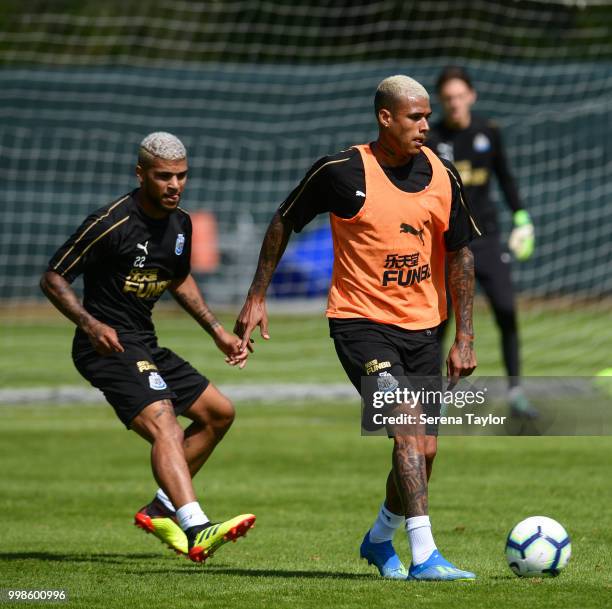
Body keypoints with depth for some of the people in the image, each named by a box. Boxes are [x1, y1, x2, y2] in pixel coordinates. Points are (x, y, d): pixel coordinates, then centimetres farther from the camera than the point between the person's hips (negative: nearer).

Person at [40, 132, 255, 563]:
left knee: (219, 413, 13)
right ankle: (197, 531, -44)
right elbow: (53, 278, -13)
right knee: (163, 424, -28)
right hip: (109, 346, -9)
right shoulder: (112, 223, -17)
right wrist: (90, 324, -27)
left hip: (145, 346, 9)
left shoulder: (180, 224, 8)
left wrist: (217, 331, 21)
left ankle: (161, 510, 18)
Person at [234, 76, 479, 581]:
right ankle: (425, 555, -25)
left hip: (422, 326, 5)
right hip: (360, 323, -5)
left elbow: (459, 255, 8)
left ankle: (380, 540, 34)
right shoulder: (343, 173, -11)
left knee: (424, 452, 7)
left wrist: (465, 339, 4)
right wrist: (257, 297, 4)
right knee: (409, 428, -23)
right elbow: (284, 222, 3)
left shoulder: (442, 177, 0)